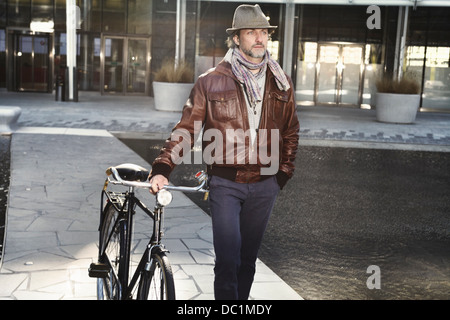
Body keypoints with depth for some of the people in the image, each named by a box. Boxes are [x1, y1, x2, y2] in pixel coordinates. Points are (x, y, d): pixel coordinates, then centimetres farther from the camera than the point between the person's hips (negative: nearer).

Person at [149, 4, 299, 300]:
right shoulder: (211, 81, -3)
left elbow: (291, 131, 17)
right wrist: (162, 168, -15)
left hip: (264, 185, 3)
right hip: (225, 184, -3)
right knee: (227, 261, -7)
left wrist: (284, 173, 10)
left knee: (248, 259, 14)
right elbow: (187, 128, -4)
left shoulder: (281, 83, 7)